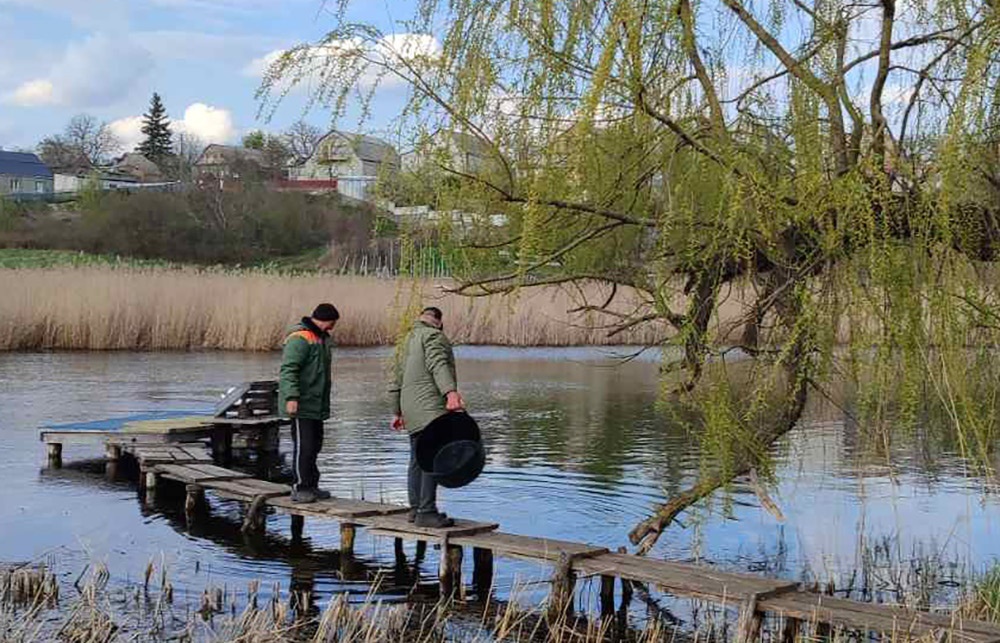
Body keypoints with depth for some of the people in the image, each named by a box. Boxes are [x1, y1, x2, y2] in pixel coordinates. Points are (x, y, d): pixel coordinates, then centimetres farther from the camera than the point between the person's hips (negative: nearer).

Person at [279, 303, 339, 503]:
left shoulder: (321, 338, 18)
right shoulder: (300, 338, -15)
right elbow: (288, 370, -21)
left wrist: (325, 403, 25)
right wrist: (291, 397, -29)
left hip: (316, 405, 10)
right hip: (301, 405, -10)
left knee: (315, 445, 12)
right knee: (303, 446, -8)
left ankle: (311, 486, 19)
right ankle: (300, 488, -3)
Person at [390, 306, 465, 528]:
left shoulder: (409, 340, 26)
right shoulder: (433, 336, -2)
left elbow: (398, 380, 30)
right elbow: (438, 365, -21)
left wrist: (398, 412, 37)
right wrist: (451, 392, -34)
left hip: (413, 411, 10)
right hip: (430, 409, -10)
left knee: (418, 460, 14)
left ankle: (416, 509, 18)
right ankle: (426, 512, -18)